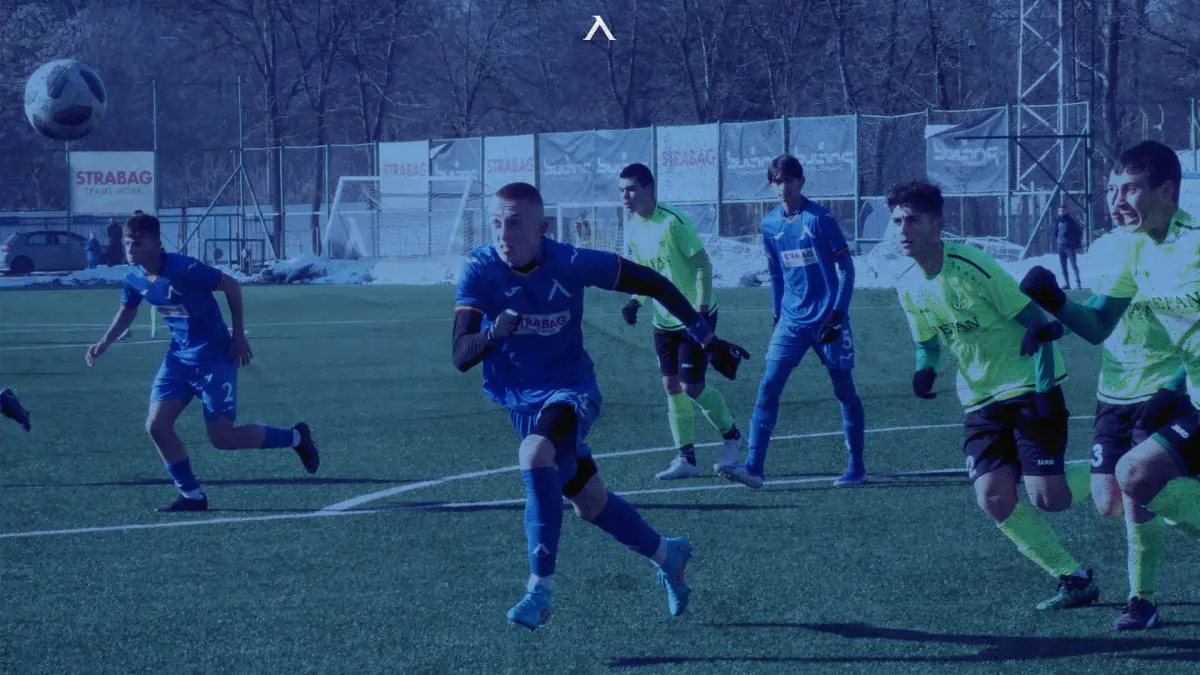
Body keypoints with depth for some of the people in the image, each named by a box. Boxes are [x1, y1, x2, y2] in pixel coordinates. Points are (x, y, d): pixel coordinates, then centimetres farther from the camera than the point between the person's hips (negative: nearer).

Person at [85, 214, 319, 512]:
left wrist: (239, 336, -9)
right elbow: (127, 311, 19)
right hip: (180, 356, 7)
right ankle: (192, 496, 7)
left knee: (222, 438, -6)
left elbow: (231, 286, -13)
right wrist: (104, 343, 5)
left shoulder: (184, 269, -25)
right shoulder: (135, 279, -4)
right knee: (156, 425, -7)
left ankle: (296, 437, 17)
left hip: (214, 356, -7)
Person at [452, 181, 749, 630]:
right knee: (590, 504, 14)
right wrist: (493, 332, -42)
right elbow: (460, 357, -20)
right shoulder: (479, 270, -17)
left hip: (571, 390, -4)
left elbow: (651, 284, -7)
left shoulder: (569, 264, -20)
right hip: (520, 401, 4)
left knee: (536, 453, -34)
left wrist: (707, 339, -5)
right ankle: (666, 554, 43)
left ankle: (540, 591, -29)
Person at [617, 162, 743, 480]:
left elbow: (703, 265, -17)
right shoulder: (632, 227, 2)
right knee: (672, 387, 4)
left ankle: (731, 436, 16)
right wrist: (635, 301, -3)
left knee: (691, 387, -9)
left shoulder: (674, 222, -21)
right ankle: (685, 459, 11)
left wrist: (702, 310, -22)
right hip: (664, 320, 7)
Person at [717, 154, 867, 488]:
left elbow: (846, 267, -7)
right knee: (768, 387, -9)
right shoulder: (770, 224, 6)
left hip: (827, 320, -4)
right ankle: (753, 467, -14)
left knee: (844, 391, 5)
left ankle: (856, 467, 17)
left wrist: (838, 313, -13)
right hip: (792, 321, 4)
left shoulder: (819, 219, -9)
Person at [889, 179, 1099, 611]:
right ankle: (1074, 579, 3)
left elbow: (1038, 324, -15)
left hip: (1029, 391, -6)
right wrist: (925, 369, -5)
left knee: (1047, 496, -15)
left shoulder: (972, 267, -19)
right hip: (980, 401, 6)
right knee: (993, 497, -11)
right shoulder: (908, 286, 2)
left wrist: (1043, 390, -20)